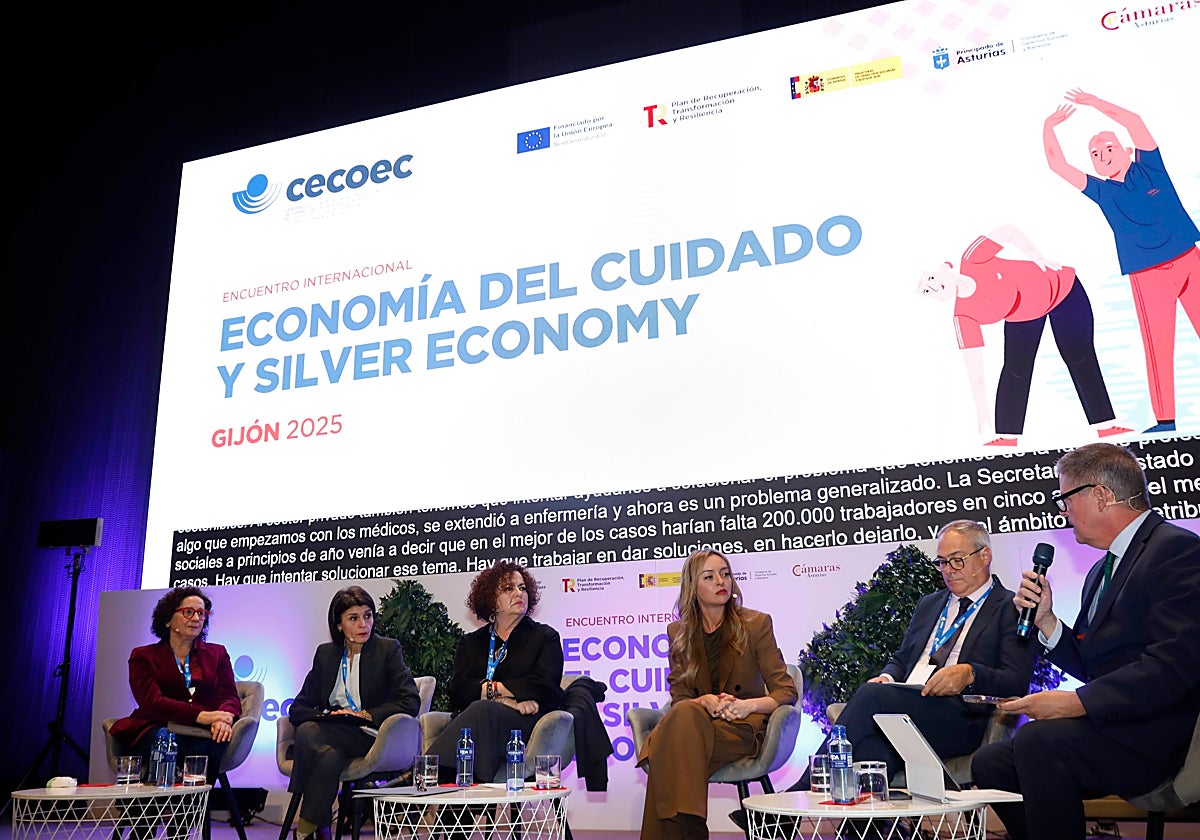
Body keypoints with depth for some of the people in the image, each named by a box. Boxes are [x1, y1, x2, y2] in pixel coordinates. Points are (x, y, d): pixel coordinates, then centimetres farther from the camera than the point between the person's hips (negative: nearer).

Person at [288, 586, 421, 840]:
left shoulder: (388, 650, 4)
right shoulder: (325, 653, 15)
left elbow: (411, 703, -6)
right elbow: (298, 708, 10)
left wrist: (365, 714, -11)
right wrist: (328, 715, -10)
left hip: (369, 736, -3)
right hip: (332, 730, 3)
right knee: (331, 756, -34)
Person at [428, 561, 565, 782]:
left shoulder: (545, 637, 18)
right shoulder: (470, 643, 24)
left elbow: (544, 685, -1)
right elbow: (459, 691, 5)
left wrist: (490, 687, -2)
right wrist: (506, 699, -10)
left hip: (527, 725, -2)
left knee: (483, 710, -36)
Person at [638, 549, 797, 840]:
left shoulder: (756, 624, 3)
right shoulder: (678, 632, 11)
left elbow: (786, 692, -1)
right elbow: (679, 696, 6)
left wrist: (750, 705, -21)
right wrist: (705, 701, -17)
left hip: (743, 729, -3)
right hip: (691, 723, 3)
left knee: (684, 717, -34)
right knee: (682, 714, -35)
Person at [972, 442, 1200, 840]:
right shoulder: (1102, 570, 18)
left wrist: (1076, 702, -24)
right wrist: (1045, 620, 1)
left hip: (1155, 737, -9)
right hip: (1108, 728, 9)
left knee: (1037, 739, -29)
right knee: (988, 763, -2)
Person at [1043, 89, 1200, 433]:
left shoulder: (1148, 167, 6)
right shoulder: (1102, 192, 7)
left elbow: (1134, 121, -7)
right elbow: (1057, 165, 3)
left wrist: (1094, 103, -7)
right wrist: (1049, 127, -1)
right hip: (1147, 277, 0)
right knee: (1158, 347, -1)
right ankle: (1165, 419, 5)